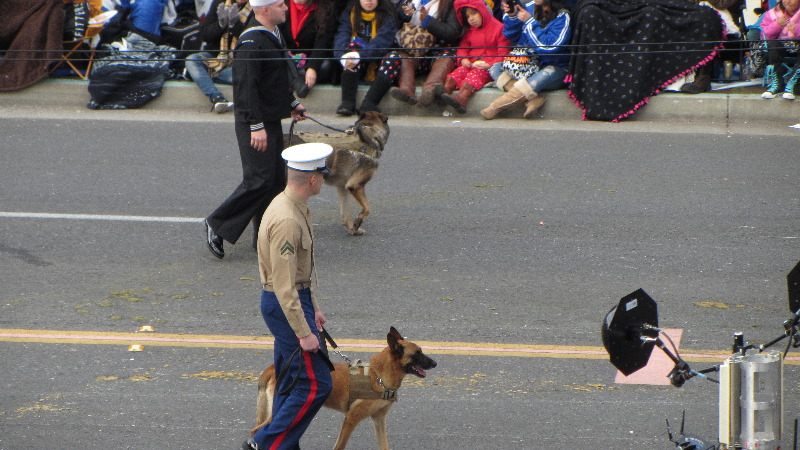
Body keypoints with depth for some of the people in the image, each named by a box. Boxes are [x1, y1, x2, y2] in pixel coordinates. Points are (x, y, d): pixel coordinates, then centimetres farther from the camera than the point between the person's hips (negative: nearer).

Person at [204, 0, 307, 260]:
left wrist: (291, 104, 28)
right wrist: (256, 126, -25)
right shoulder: (251, 42, -21)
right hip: (254, 124, -10)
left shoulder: (273, 36, 12)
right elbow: (246, 87, -24)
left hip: (271, 121, 10)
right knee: (259, 180, -10)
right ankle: (217, 225, 1)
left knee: (276, 180, 10)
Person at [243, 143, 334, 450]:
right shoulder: (286, 220, -26)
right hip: (286, 306, -10)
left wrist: (313, 307, 23)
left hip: (296, 298, 10)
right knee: (315, 383, -6)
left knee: (291, 383, 16)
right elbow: (284, 284, -26)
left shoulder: (293, 207, 7)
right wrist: (304, 332, -24)